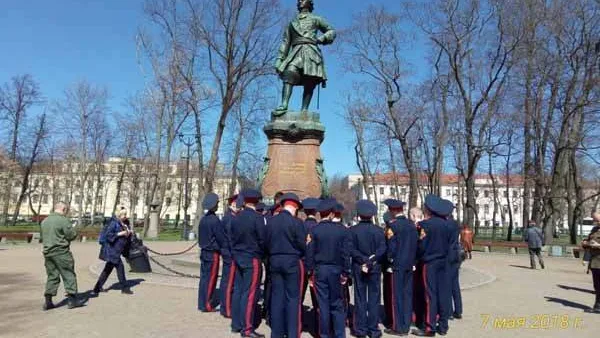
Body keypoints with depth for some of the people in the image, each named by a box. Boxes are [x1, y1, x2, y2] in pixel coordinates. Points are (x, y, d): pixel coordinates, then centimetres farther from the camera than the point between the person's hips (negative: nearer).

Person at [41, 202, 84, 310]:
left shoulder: (44, 221, 11)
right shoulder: (63, 220, -12)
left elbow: (43, 237, 20)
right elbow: (72, 235, -13)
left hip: (47, 252, 7)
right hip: (61, 252, -7)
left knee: (52, 276, 13)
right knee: (69, 275, 1)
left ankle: (48, 302, 13)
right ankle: (72, 299, 3)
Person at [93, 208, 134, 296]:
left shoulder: (122, 224, 13)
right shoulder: (114, 223, -14)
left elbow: (126, 238, 17)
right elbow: (108, 234, -21)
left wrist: (129, 233, -2)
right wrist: (120, 233, -21)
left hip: (115, 251, 10)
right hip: (111, 250, -10)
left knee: (108, 269, 14)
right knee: (120, 267, -5)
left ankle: (97, 288, 23)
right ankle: (124, 288, 4)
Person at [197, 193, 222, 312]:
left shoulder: (203, 219, 8)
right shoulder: (214, 220, -17)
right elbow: (222, 238, -15)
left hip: (204, 252, 8)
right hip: (213, 253, -8)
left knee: (204, 278, 14)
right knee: (210, 279, 0)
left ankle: (202, 303, 22)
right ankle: (207, 305, 7)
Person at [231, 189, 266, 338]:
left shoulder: (236, 218, 4)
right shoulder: (257, 218, -15)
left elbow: (232, 238, 8)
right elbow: (262, 240, -13)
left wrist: (235, 253, 17)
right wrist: (262, 254, 4)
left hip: (238, 257, 7)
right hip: (252, 259, -7)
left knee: (238, 291, 13)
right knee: (250, 293, -2)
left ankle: (236, 324, 22)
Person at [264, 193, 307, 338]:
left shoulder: (271, 221, 2)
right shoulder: (296, 222, -13)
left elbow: (266, 243, 7)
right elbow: (302, 245, -10)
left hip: (274, 261, 5)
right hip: (292, 262, -4)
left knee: (277, 296, 11)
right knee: (293, 297, 3)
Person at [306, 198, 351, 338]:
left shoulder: (314, 230, -7)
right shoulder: (341, 229, -5)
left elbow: (310, 253, -7)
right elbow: (345, 253, -4)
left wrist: (310, 271, 2)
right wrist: (345, 272, 2)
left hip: (320, 270, 0)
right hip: (336, 270, 1)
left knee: (323, 303, 7)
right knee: (337, 303, 11)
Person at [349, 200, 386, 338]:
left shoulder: (353, 230, -6)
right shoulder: (379, 230, -3)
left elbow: (351, 250, -11)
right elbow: (382, 249, -11)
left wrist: (364, 260, -8)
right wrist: (371, 260, -10)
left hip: (358, 268, 0)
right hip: (375, 268, 0)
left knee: (360, 299, 7)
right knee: (374, 298, 7)